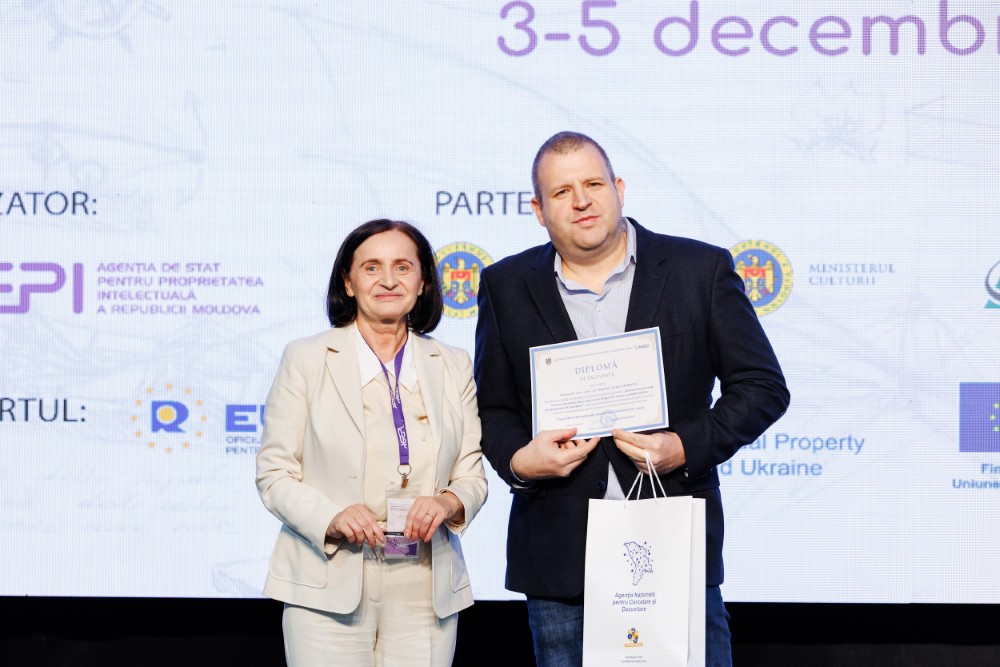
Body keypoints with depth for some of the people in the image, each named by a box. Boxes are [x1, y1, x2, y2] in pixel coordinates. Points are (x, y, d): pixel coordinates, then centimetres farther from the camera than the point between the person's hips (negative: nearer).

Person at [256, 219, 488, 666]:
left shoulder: (454, 367, 11)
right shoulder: (305, 359, 3)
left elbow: (472, 475, 11)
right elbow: (274, 473, 0)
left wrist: (449, 502, -12)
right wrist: (331, 518, -17)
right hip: (329, 592, -2)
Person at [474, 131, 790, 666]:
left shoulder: (700, 269, 1)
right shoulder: (507, 287, 7)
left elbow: (763, 386, 2)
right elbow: (492, 406, 13)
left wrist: (687, 447, -12)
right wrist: (518, 458, -9)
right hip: (559, 560, 2)